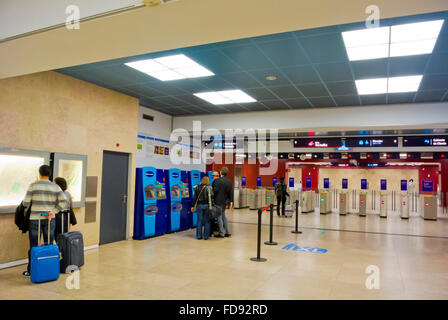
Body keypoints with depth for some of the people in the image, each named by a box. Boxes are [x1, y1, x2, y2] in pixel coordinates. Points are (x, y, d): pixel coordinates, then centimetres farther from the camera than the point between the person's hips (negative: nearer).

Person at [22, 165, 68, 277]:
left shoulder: (33, 186, -4)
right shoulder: (56, 187, 0)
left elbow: (26, 203, -4)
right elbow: (63, 203, -9)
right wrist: (53, 212, -3)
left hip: (35, 219, -1)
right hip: (50, 220, 1)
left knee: (33, 246, 9)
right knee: (49, 246, 10)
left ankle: (31, 271, 18)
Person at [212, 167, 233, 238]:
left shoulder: (217, 180, -14)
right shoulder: (229, 181, 6)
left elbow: (215, 190, -20)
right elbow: (231, 192, 4)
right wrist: (231, 201, 7)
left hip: (218, 201, -7)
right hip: (225, 201, 7)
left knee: (219, 217, 2)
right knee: (223, 216, 19)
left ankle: (221, 233, 5)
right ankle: (227, 232, 20)